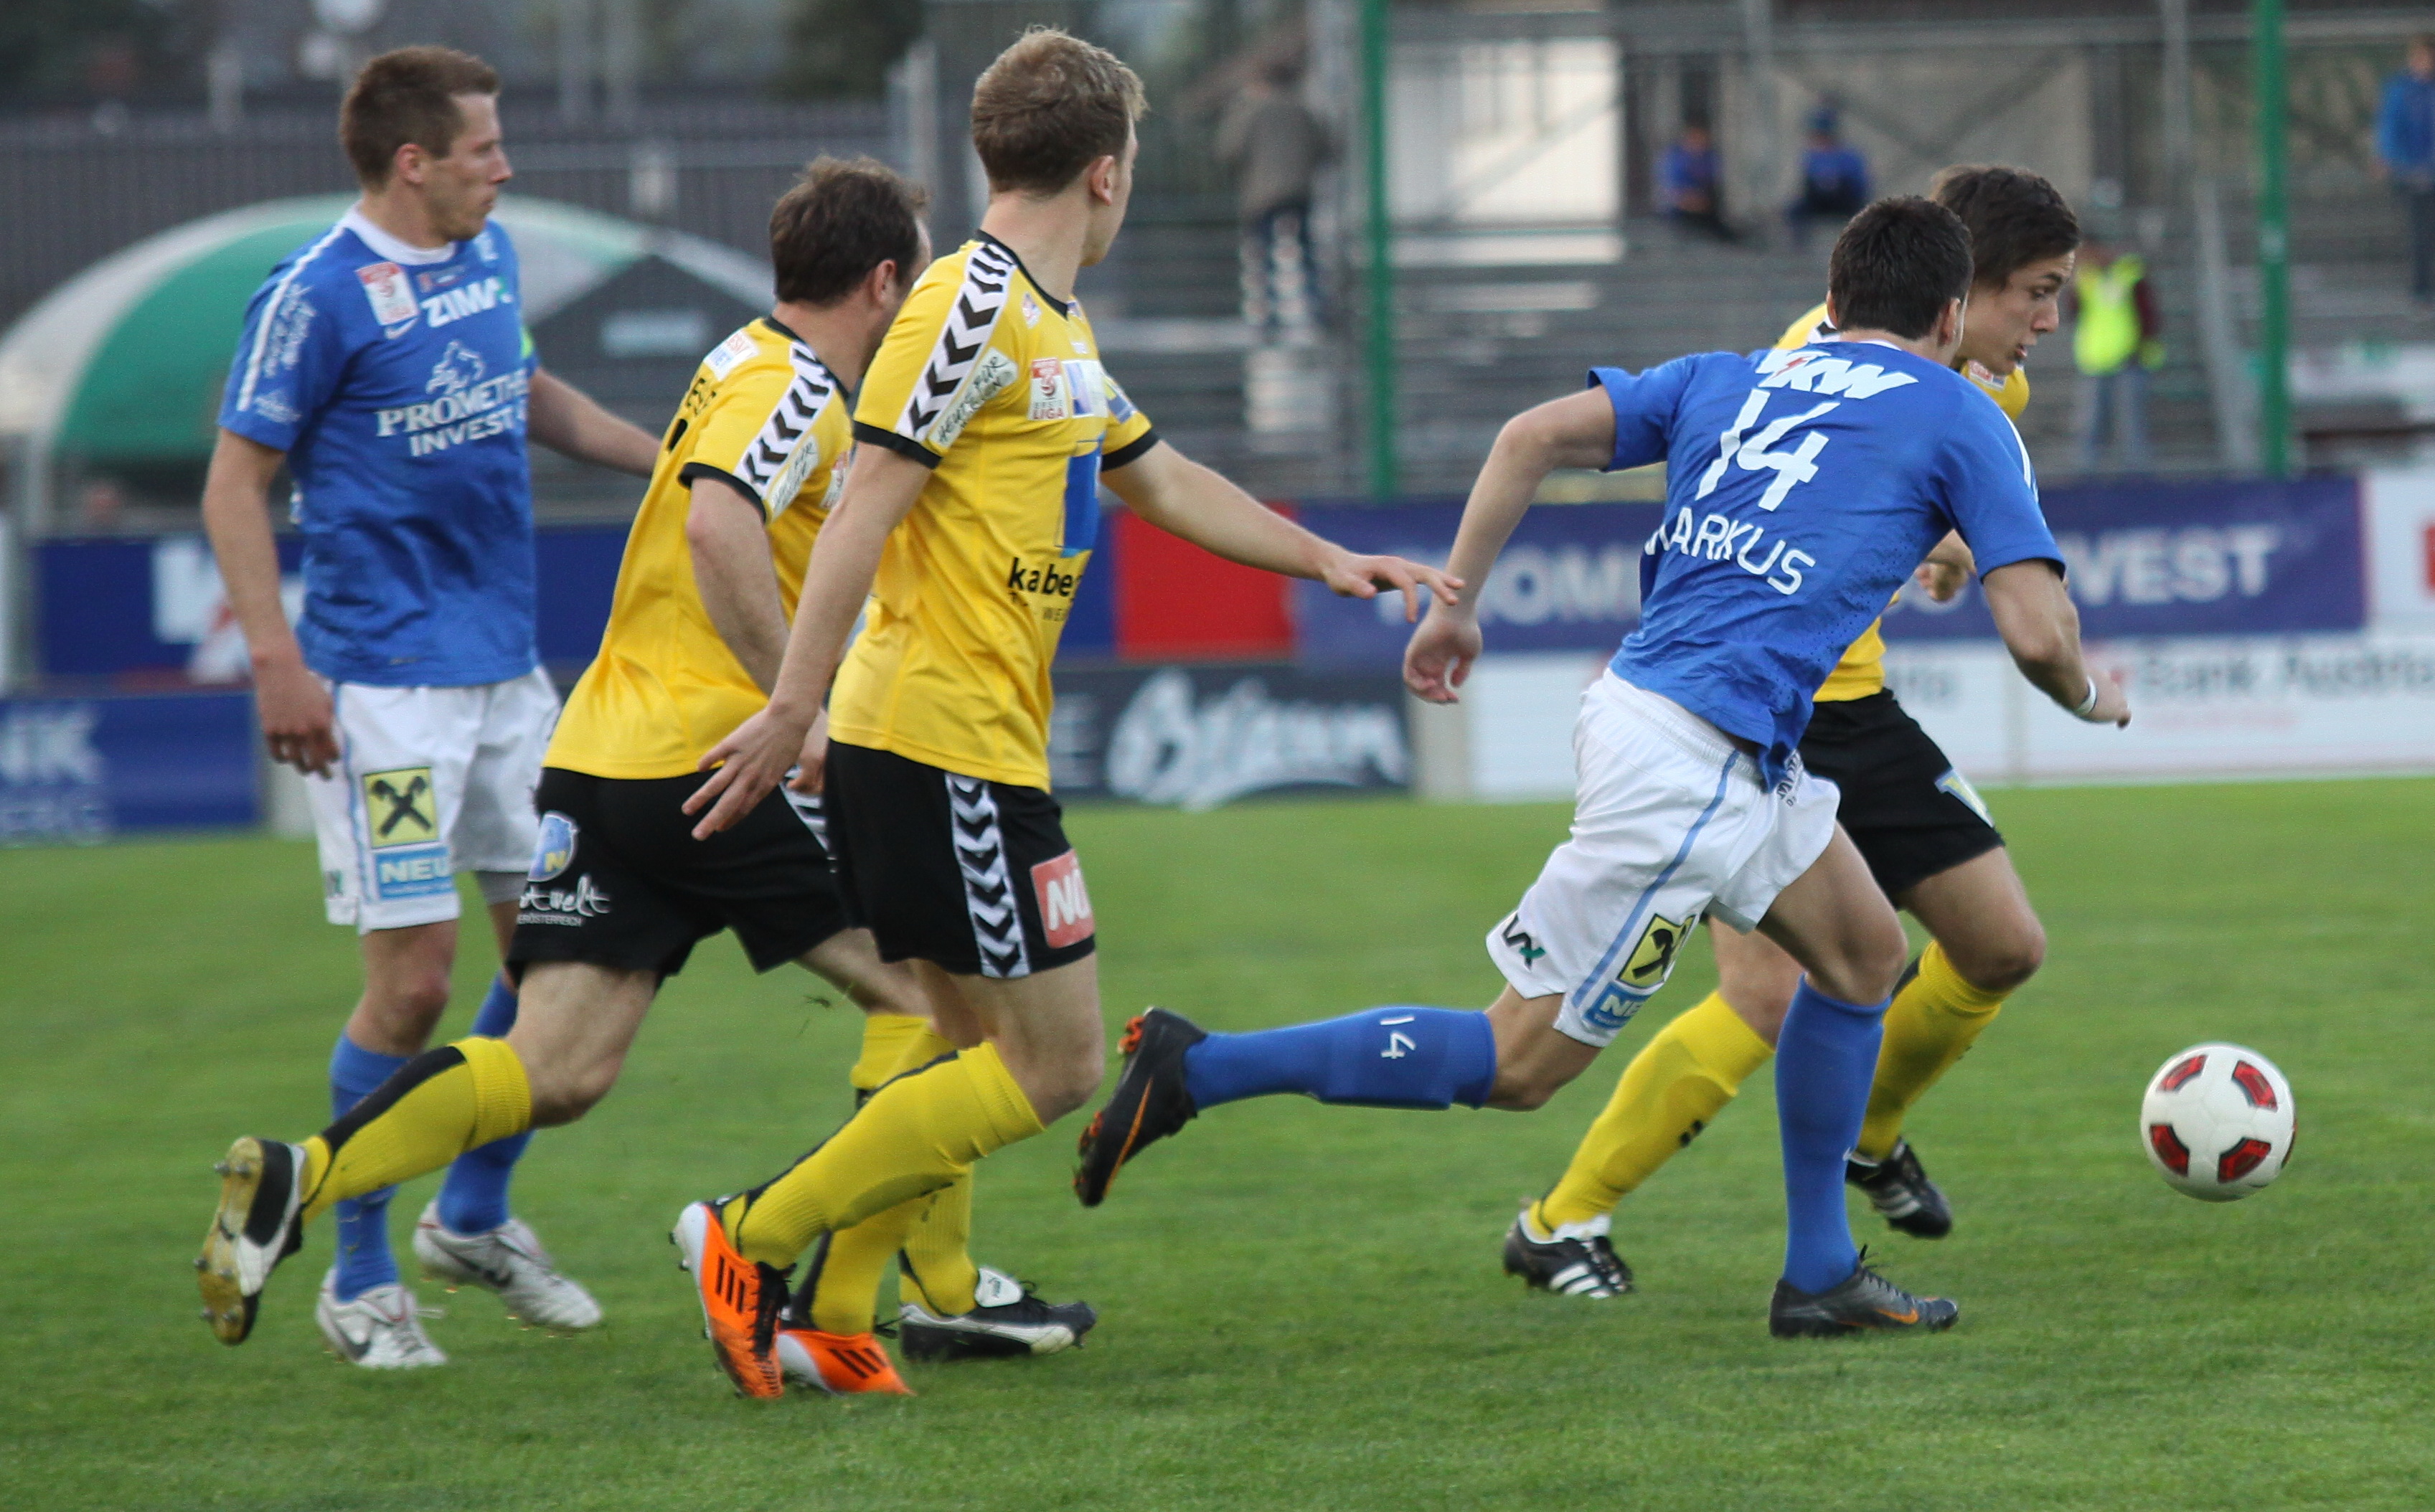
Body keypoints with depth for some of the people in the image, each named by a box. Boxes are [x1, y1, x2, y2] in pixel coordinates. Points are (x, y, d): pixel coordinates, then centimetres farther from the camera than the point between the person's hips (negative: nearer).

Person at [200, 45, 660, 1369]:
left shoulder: (488, 253, 10)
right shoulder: (316, 295, -12)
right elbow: (235, 481, -10)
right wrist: (277, 662, -18)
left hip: (507, 670, 8)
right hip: (384, 686, -8)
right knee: (413, 976, -8)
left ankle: (475, 1219, 28)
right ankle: (360, 1280, 5)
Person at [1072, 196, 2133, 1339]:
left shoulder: (1727, 379, 18)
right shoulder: (1961, 419, 3)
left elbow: (1532, 436, 8)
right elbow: (2037, 632, -3)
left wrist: (1453, 601, 12)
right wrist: (2091, 698, 18)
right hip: (1687, 761, -8)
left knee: (1864, 952, 21)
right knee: (1521, 1062, -3)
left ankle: (1819, 1276, 24)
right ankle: (1192, 1071, -6)